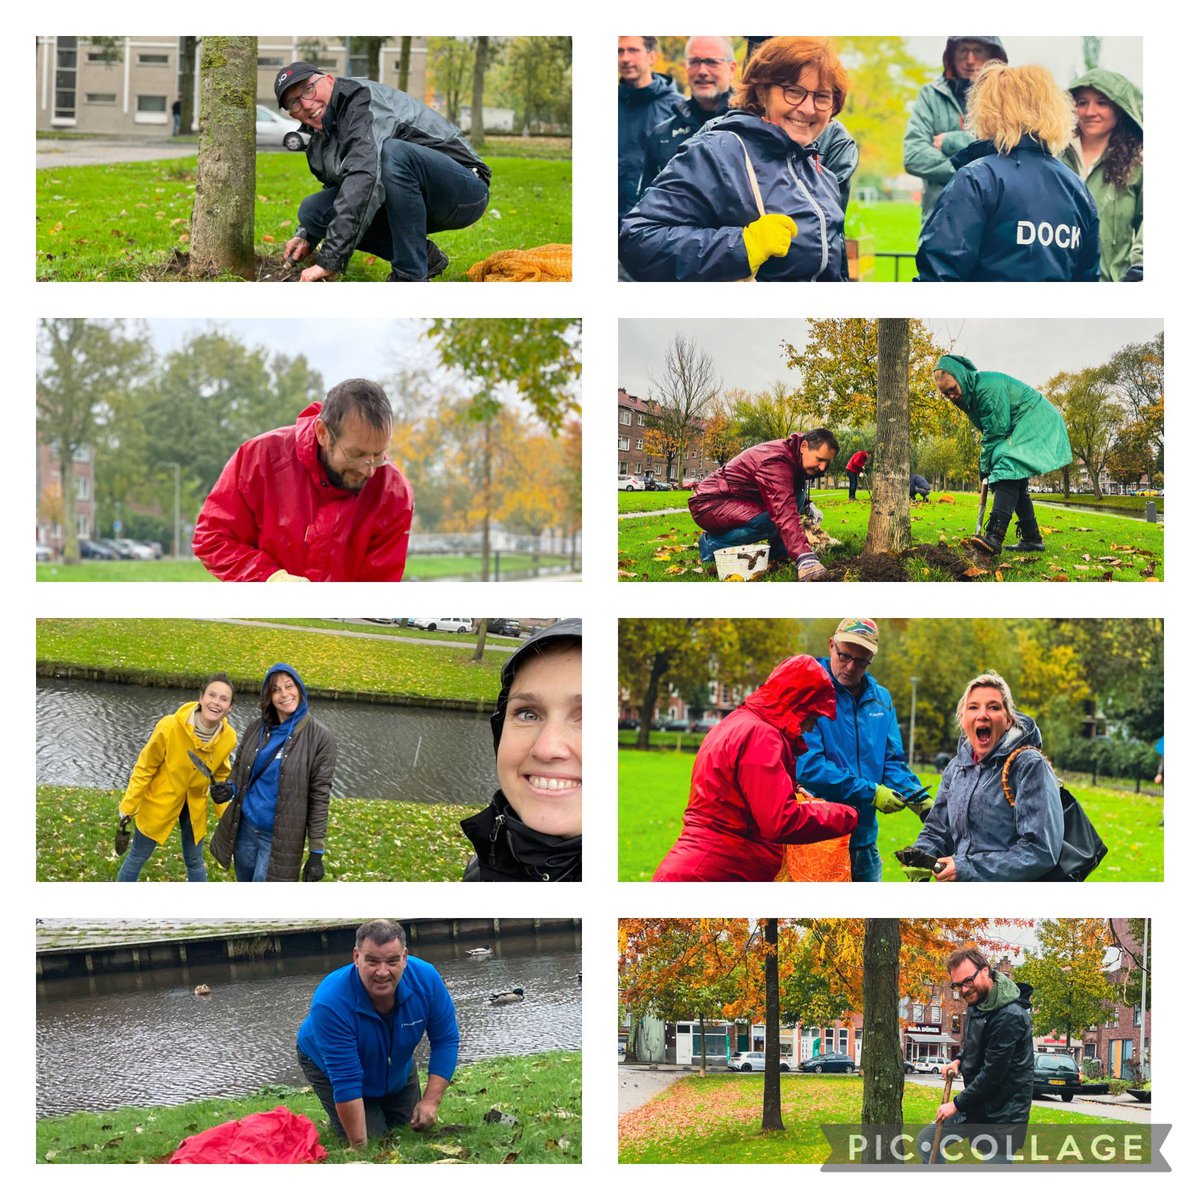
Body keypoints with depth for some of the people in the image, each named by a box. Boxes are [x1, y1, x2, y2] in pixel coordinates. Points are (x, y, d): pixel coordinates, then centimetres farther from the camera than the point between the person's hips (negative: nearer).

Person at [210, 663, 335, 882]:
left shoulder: (319, 738, -13)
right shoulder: (257, 727, 1)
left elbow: (319, 797, -11)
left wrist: (316, 853, -11)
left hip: (279, 838, -5)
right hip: (244, 828, 5)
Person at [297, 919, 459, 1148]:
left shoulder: (426, 978, -30)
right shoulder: (330, 1003, -41)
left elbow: (445, 1041, -16)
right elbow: (345, 1082, -38)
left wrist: (431, 1101, -24)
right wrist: (359, 1146, -35)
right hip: (330, 1067, -4)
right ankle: (335, 1123, 18)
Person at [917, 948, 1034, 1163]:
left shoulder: (1010, 1017, -24)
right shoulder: (976, 1005, 5)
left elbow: (993, 1073, -24)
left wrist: (957, 1104, -14)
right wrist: (959, 1061, 4)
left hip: (1002, 1116, -10)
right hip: (976, 1106, 10)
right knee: (927, 1141, 13)